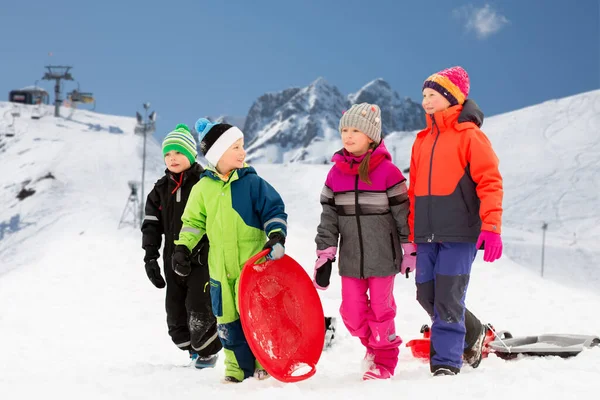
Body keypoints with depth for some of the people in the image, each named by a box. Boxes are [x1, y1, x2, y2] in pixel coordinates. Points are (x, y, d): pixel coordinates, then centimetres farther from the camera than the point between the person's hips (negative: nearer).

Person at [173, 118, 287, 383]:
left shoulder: (252, 182, -5)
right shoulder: (203, 188, 2)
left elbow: (274, 210, -3)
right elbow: (193, 221, 12)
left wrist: (276, 236, -18)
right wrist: (182, 248, 3)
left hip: (253, 263, -3)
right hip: (221, 269, 3)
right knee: (228, 320, 6)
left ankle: (264, 364, 14)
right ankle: (238, 368, 17)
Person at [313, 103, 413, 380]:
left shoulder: (387, 171, -9)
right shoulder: (336, 173, 4)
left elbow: (403, 212, -4)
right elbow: (328, 217, 8)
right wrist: (324, 255, 5)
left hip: (382, 256, -4)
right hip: (350, 258, 4)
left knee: (380, 308, 3)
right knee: (352, 312, 6)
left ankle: (384, 358, 19)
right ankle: (372, 345, 31)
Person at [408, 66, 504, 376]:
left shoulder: (469, 136, -3)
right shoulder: (422, 141, 16)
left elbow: (490, 182, -9)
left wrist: (491, 227, -18)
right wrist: (411, 235, 17)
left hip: (458, 234, -7)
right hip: (427, 235, 7)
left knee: (448, 299, -10)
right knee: (427, 295, 8)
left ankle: (446, 363, -5)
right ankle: (473, 332, 31)